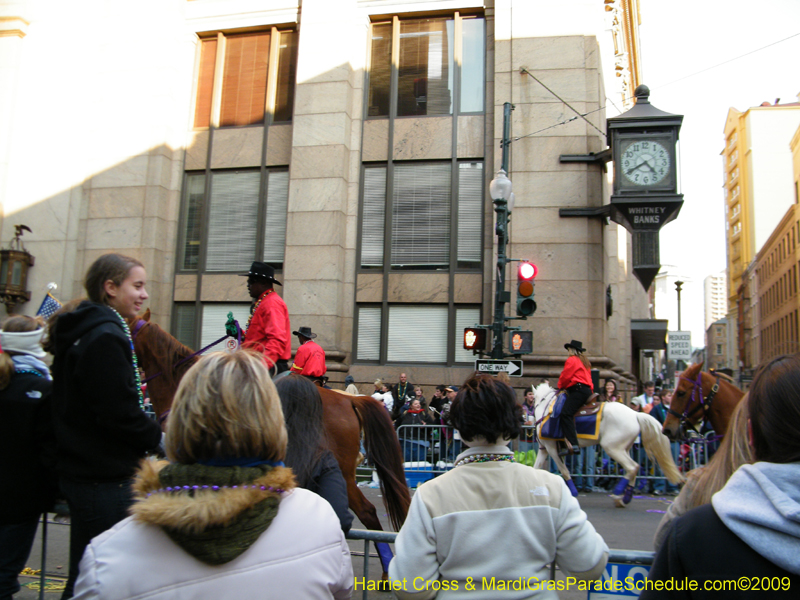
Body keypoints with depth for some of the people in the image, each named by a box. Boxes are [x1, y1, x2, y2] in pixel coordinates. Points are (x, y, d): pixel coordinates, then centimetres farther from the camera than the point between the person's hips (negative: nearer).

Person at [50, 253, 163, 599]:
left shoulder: (83, 331, 12)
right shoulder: (105, 338, -19)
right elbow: (119, 414, -23)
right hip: (104, 478, -10)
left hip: (83, 469, 10)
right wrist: (158, 437, -8)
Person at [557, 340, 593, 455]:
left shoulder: (572, 360, 1)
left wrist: (561, 386, 16)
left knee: (566, 413, -24)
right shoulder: (584, 361, 29)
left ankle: (573, 445, -38)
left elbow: (565, 376, -3)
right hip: (587, 390, 11)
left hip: (578, 389, -11)